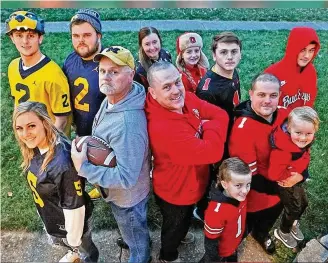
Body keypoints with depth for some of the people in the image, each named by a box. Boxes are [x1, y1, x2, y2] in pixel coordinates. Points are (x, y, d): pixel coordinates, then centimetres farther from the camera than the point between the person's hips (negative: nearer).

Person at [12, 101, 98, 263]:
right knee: (61, 241, 37)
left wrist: (74, 239, -14)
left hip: (71, 220, -8)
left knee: (84, 249, 26)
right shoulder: (36, 147, -14)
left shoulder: (62, 163, -41)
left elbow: (74, 207, -29)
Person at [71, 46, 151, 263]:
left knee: (136, 240, 23)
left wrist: (84, 167, -34)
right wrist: (87, 144, -1)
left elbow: (126, 177, -37)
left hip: (127, 197, -9)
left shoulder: (127, 124, -41)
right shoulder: (111, 99, -9)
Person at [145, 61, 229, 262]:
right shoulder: (162, 127, -41)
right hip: (175, 193, -7)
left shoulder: (186, 99, -14)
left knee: (184, 220, 36)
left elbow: (221, 115, -8)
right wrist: (209, 126, -22)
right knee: (174, 226, 24)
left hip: (189, 184, 7)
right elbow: (213, 152, -39)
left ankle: (179, 235, 68)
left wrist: (207, 126, -24)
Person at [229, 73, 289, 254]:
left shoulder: (284, 115, -13)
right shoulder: (242, 129, -32)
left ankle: (261, 234, 68)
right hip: (252, 196, -6)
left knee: (273, 214, 34)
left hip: (277, 187, 6)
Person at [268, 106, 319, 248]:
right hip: (285, 183, -8)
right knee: (294, 208, 12)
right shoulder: (282, 150, -41)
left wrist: (300, 176, -12)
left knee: (303, 203, 25)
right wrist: (291, 176, -25)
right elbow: (274, 174, -41)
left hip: (296, 179, 8)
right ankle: (283, 232, 41)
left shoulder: (303, 143, -15)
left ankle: (293, 224, 55)